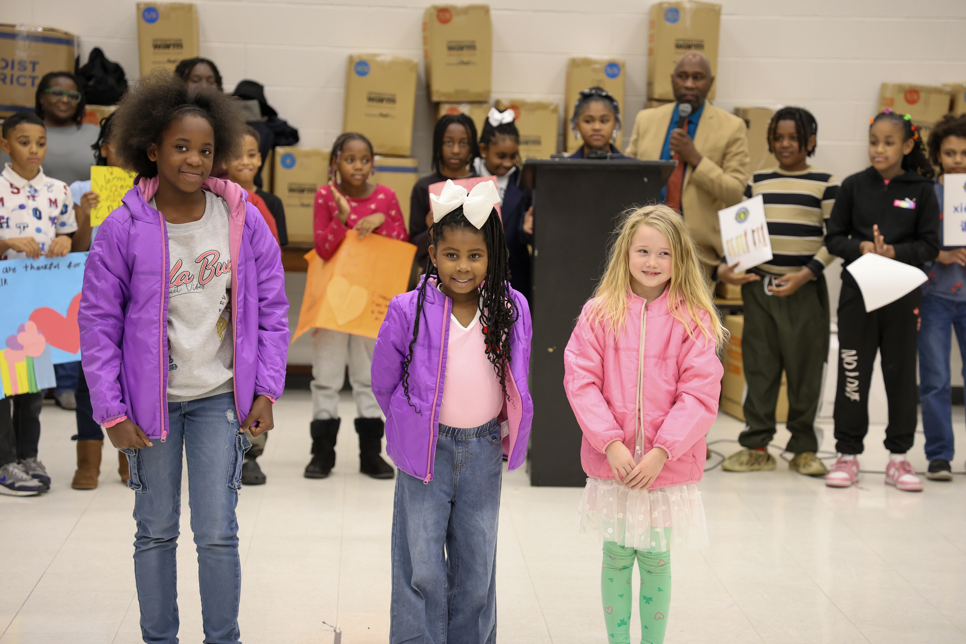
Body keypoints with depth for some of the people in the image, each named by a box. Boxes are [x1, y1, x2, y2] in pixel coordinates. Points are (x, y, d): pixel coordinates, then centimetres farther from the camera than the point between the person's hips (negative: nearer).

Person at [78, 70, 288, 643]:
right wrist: (113, 411, -7)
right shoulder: (124, 229, -9)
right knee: (156, 530, 11)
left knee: (218, 532, 0)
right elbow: (98, 323, -4)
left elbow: (272, 309, 2)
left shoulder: (243, 219, -6)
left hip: (220, 396, 0)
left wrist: (266, 390, -2)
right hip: (152, 397, 0)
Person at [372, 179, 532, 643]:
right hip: (428, 449, -2)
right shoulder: (409, 311, -11)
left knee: (477, 567, 13)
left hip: (485, 452, 2)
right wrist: (413, 427, 9)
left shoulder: (513, 310, -4)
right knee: (422, 570, 1)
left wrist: (503, 433, 11)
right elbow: (384, 382, 2)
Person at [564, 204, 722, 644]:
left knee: (656, 559, 10)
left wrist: (662, 451, -16)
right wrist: (611, 443, -14)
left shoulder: (692, 320, -6)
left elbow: (699, 395, -9)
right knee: (616, 557, 12)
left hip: (668, 466, -1)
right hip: (612, 462, 1)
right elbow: (581, 381, -6)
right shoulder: (600, 313, -3)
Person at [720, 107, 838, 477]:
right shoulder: (757, 183, 12)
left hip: (805, 288, -3)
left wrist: (805, 274, -15)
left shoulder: (826, 185, 1)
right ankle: (756, 446, 12)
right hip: (759, 285, 3)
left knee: (805, 368, 2)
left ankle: (804, 448, 12)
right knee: (759, 366, 5)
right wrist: (726, 267, -4)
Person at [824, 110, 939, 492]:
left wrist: (893, 252, -17)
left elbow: (930, 245, -1)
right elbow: (833, 238, 4)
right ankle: (848, 454, 12)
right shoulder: (854, 186, 3)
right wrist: (862, 248, -14)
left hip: (903, 294, 0)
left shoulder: (921, 190, 1)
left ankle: (899, 457, 15)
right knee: (853, 373, 3)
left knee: (902, 373, 6)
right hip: (858, 291, 0)